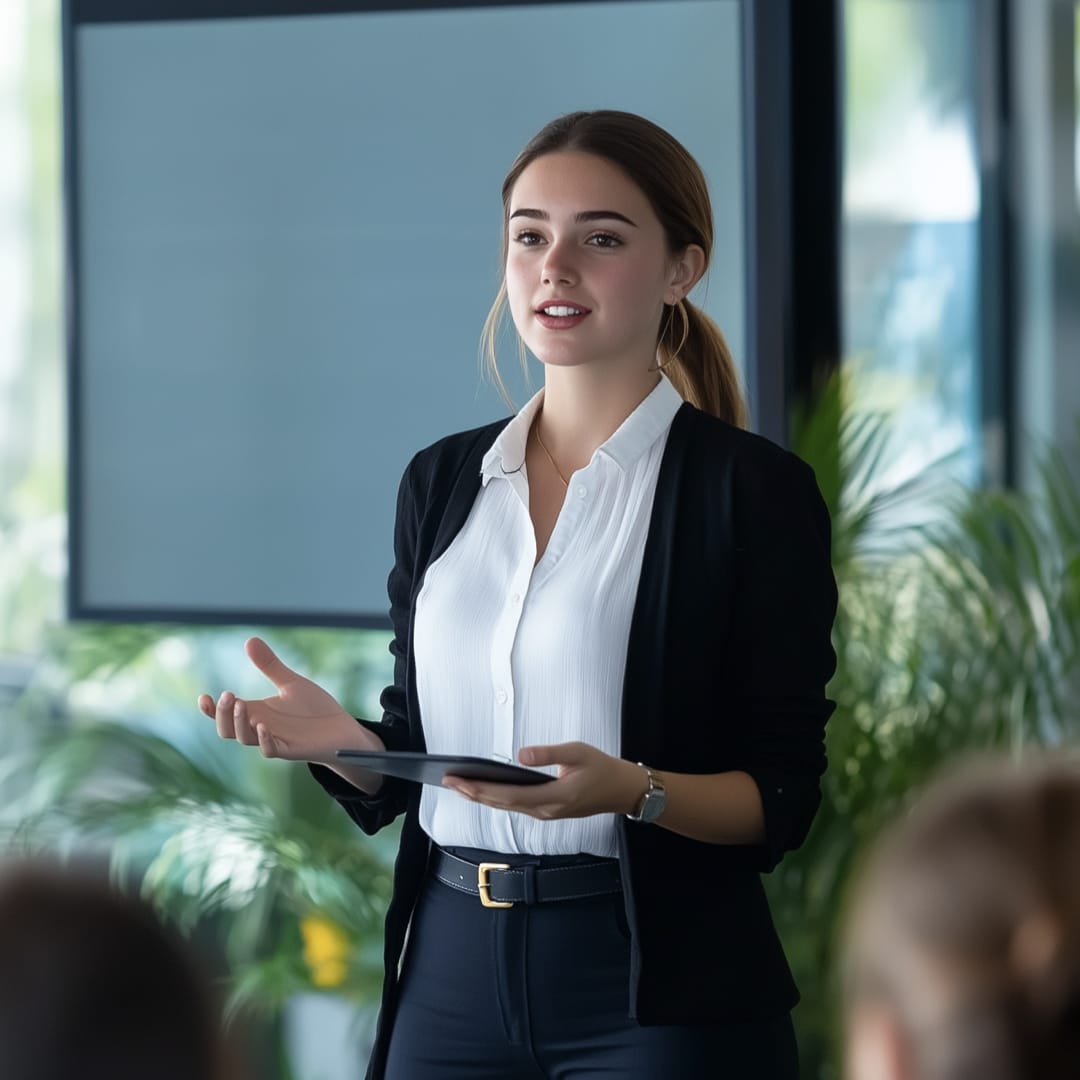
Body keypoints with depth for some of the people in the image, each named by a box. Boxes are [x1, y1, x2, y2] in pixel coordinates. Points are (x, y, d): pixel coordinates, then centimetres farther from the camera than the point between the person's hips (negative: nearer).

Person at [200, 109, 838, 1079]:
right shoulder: (442, 480, 9)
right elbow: (415, 747, 14)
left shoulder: (756, 489, -6)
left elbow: (781, 799, -8)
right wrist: (344, 741, -7)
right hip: (454, 963, 4)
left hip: (659, 989, -4)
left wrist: (631, 790, -25)